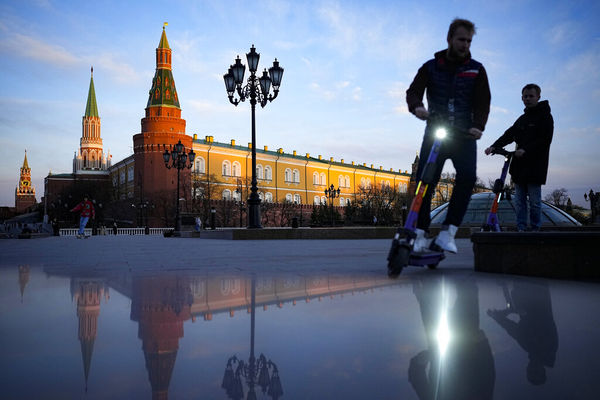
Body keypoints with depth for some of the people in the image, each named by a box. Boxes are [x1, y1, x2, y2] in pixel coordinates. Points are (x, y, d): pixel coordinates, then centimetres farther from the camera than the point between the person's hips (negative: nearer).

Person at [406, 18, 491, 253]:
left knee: (467, 176, -20)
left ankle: (448, 232, -15)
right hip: (435, 132, 0)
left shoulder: (476, 70, 11)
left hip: (464, 135, 1)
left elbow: (483, 101, 3)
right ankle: (421, 235, -3)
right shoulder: (431, 67, 10)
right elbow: (413, 91, 0)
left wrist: (478, 126, -17)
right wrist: (416, 107, -25)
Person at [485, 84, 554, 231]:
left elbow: (545, 140, -10)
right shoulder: (522, 119, 22)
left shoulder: (545, 117, 1)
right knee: (519, 200, 5)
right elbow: (509, 135, 13)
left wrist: (525, 150, -21)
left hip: (535, 165, -6)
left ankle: (535, 230, 5)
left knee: (534, 200, -4)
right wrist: (494, 146, -4)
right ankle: (521, 229, 9)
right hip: (519, 165, 6)